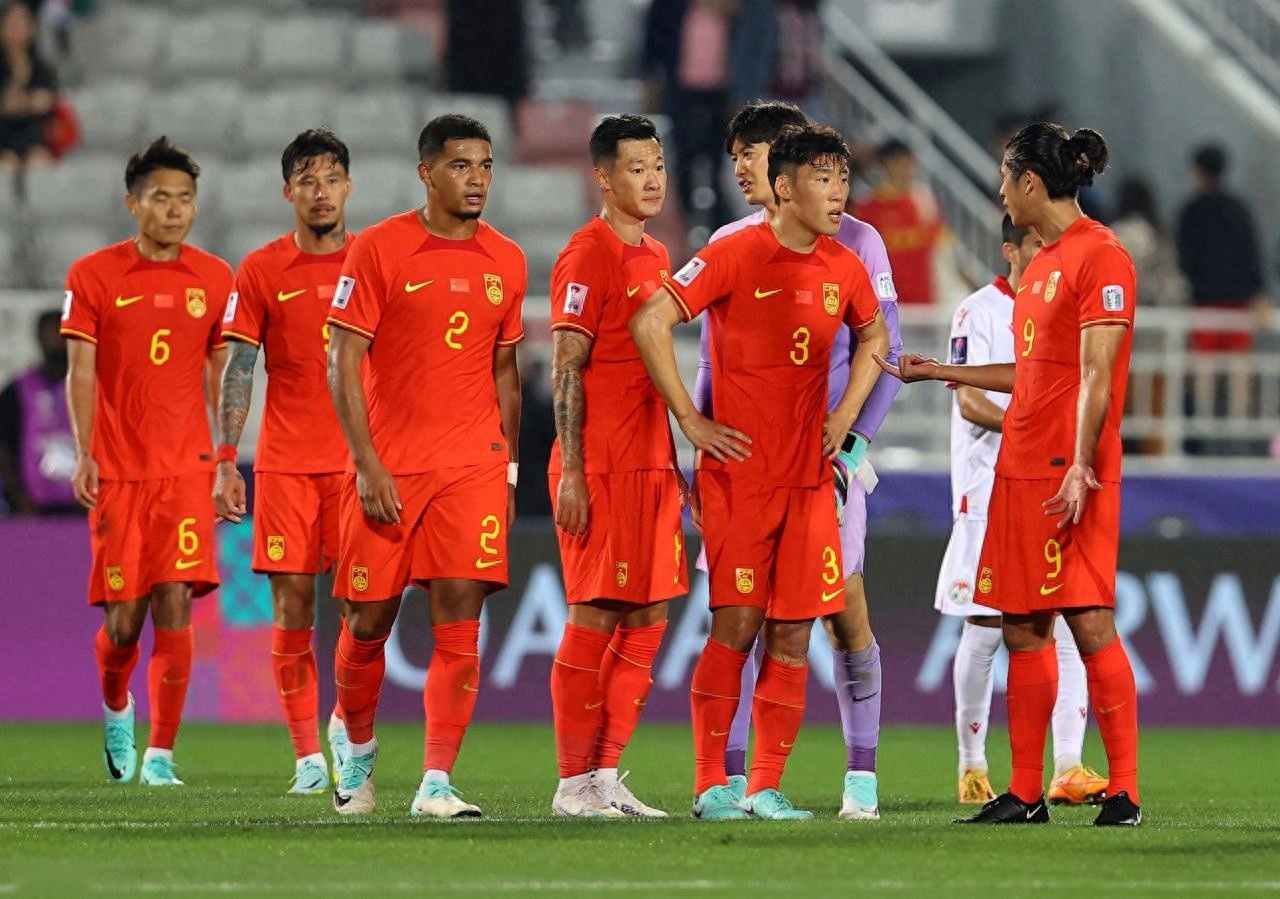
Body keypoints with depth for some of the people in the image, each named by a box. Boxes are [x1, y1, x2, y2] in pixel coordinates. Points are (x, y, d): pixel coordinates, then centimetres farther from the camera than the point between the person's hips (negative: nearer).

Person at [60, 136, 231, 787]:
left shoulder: (215, 279, 6)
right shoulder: (93, 275, 1)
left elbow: (220, 374, 12)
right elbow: (81, 372, -2)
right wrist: (84, 454, -13)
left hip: (187, 467, 1)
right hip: (116, 471, -1)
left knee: (175, 605, -10)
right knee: (123, 618, 1)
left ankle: (160, 757, -6)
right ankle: (115, 709, 33)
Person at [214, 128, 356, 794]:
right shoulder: (261, 270, 3)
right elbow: (237, 371, 3)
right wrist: (225, 462, -5)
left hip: (361, 458, 0)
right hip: (285, 461, 0)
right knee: (292, 605, -2)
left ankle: (347, 721, 17)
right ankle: (306, 753, 4)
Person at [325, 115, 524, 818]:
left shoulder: (505, 261, 10)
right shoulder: (380, 249, -3)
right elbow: (343, 363, -5)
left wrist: (507, 472, 12)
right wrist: (368, 464, -12)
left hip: (473, 468, 2)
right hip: (388, 464, -2)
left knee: (459, 620, -10)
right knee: (369, 620, 5)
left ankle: (436, 783, -12)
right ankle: (358, 747, 32)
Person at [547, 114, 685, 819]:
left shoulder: (656, 258, 17)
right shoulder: (586, 257, -9)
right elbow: (566, 371, -12)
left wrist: (673, 461, 18)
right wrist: (570, 474, -17)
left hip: (650, 463, 8)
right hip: (599, 467, -8)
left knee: (647, 618, 7)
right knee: (594, 616, -6)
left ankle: (605, 774, 12)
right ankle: (574, 782, -2)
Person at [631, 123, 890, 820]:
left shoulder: (845, 270, 8)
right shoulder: (736, 255, -8)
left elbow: (874, 335, 29)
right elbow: (650, 323, -12)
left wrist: (846, 414, 14)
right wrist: (692, 421, -11)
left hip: (809, 476, 5)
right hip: (739, 471, -5)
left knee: (793, 634, 1)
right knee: (736, 626, -6)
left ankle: (765, 789, 6)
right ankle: (711, 785, 1)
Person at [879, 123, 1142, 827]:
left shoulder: (1099, 256, -10)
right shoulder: (1043, 261, 19)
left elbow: (1095, 375, -16)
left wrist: (1081, 466, -22)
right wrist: (943, 373, 32)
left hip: (1070, 474, -10)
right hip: (1019, 467, 10)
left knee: (1089, 621, -11)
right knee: (1021, 629, 8)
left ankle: (1124, 792, -10)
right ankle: (1025, 794, 12)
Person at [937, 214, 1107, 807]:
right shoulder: (980, 312, -2)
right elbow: (969, 400, -9)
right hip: (991, 488, -4)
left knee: (1070, 627, -4)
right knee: (984, 628, 0)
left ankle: (1069, 769, -5)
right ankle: (972, 767, 10)